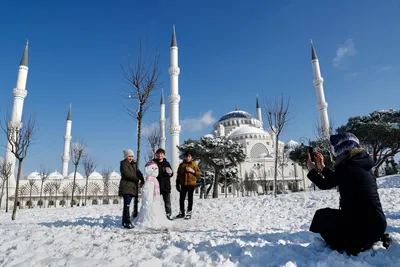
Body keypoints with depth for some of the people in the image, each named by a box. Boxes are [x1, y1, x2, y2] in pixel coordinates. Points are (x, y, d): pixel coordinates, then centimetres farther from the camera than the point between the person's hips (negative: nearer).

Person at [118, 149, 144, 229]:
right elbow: (127, 174, -15)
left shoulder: (134, 164, 19)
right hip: (126, 186, -7)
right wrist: (137, 180, -13)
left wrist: (142, 181, -4)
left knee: (127, 205, 12)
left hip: (132, 187, 7)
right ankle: (127, 222, -13)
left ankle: (124, 222, 18)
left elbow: (138, 173, 12)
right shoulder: (123, 164, -2)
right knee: (127, 205, -12)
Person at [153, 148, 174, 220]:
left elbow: (171, 174, 9)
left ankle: (168, 214, 19)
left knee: (167, 202, 9)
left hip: (166, 186, 2)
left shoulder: (167, 163, 5)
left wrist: (170, 173, -14)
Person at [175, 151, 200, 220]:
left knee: (190, 199, 5)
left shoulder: (194, 164, 1)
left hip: (191, 184, -2)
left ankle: (189, 213, 15)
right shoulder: (181, 165, 6)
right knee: (181, 198, 5)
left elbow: (199, 173, 2)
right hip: (183, 184, 2)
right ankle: (181, 213, 19)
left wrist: (193, 171, -15)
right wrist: (177, 184, 6)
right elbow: (178, 175, 9)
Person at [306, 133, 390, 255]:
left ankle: (353, 246, 5)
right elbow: (335, 179, 21)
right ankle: (369, 240, 15)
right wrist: (322, 167, 26)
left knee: (321, 215, 10)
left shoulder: (347, 168, -17)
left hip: (363, 226, -8)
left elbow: (324, 184, -5)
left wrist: (311, 170, 10)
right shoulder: (361, 165, 8)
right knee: (333, 215, 28)